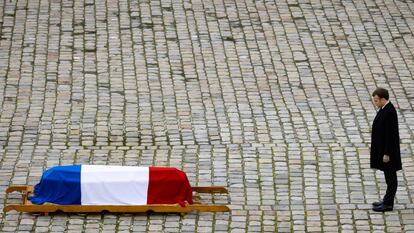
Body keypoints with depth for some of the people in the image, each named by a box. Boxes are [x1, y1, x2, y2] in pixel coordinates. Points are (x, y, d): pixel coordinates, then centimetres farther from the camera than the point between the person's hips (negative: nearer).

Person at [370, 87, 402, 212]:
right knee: (389, 175, 17)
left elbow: (391, 135, -23)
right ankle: (387, 200, 26)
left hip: (388, 150, -10)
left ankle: (388, 204, 6)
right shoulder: (384, 109, 6)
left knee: (390, 176, 0)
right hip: (383, 149, 10)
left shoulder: (390, 112, -23)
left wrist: (387, 154, -20)